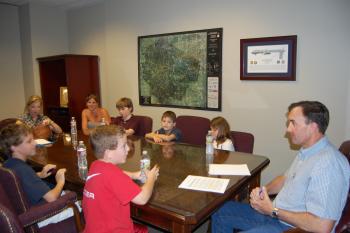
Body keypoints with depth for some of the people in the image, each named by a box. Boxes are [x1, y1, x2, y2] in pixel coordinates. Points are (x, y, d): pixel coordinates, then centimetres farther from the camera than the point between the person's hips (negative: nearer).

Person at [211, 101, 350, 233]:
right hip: (277, 214, 9)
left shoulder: (327, 165, -26)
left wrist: (273, 211, -20)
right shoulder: (306, 151, 6)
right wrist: (263, 190, -1)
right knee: (221, 212, 8)